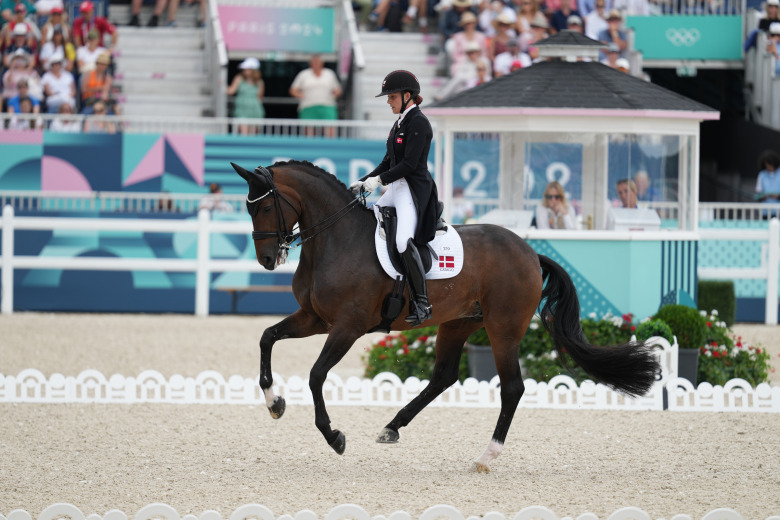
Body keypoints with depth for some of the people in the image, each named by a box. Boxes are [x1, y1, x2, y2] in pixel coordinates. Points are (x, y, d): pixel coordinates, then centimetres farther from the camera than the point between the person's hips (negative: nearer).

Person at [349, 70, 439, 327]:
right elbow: (389, 162, 21)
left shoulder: (418, 123, -12)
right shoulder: (401, 123, 17)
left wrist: (379, 180, -16)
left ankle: (422, 303, -27)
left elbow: (409, 165, -19)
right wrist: (363, 182, 13)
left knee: (404, 240, -28)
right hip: (396, 189, 11)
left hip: (414, 188, -11)